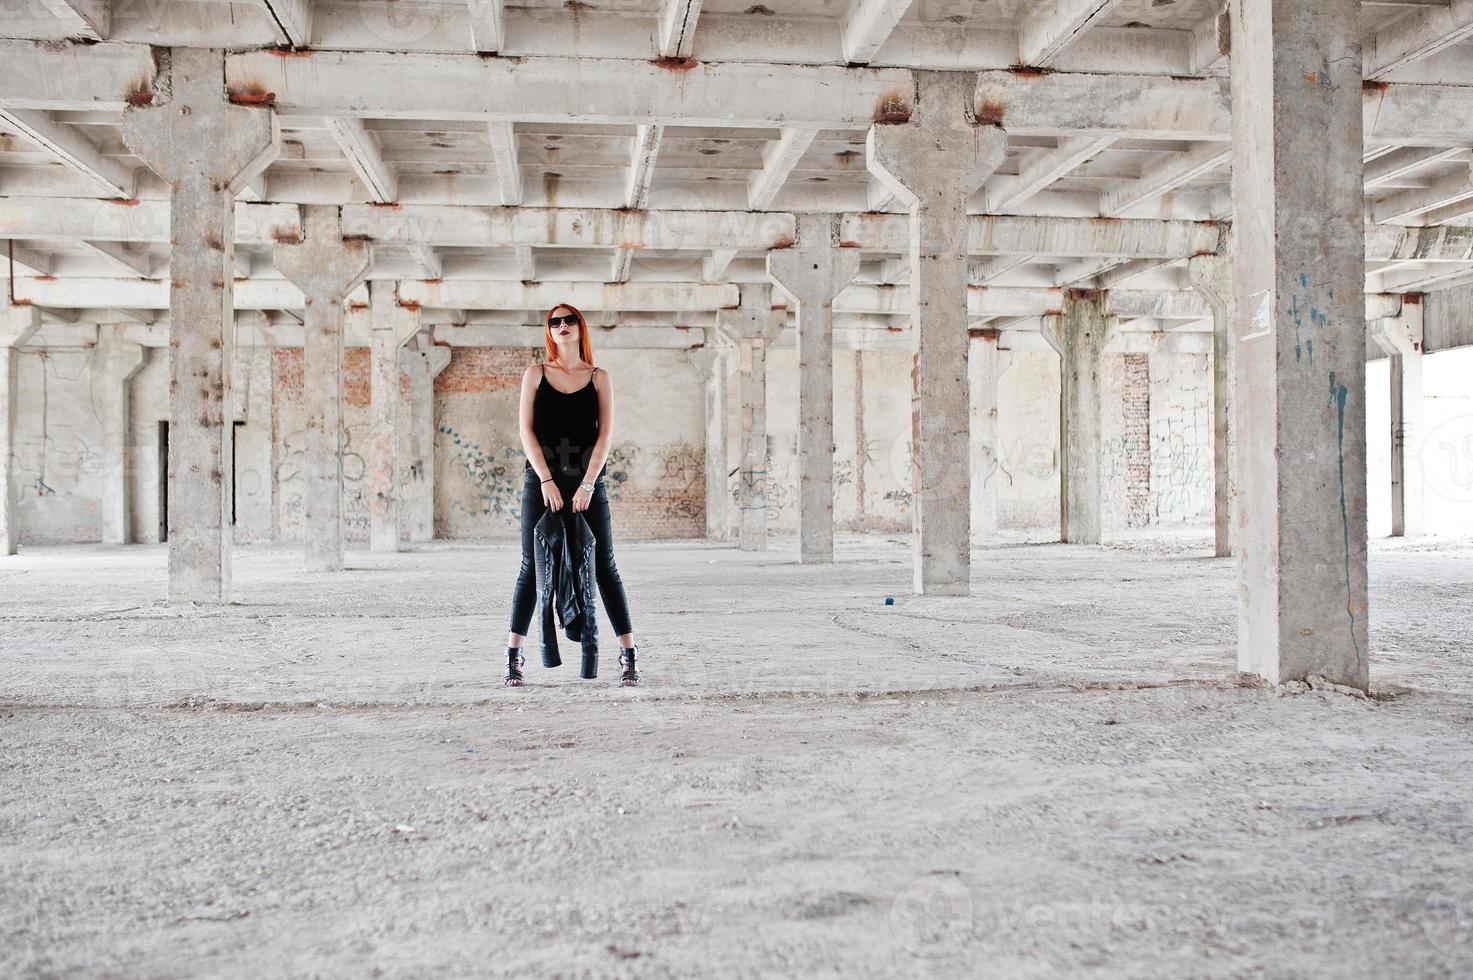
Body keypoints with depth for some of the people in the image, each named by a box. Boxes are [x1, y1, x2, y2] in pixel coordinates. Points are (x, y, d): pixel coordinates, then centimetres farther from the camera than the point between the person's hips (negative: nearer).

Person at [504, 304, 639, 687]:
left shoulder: (599, 378, 7)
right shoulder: (536, 374, 8)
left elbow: (605, 434, 0)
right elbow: (526, 429, 1)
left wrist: (587, 484, -10)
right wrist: (546, 480, -10)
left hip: (587, 483, 0)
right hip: (542, 481, 0)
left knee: (603, 567, 0)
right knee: (532, 567, 3)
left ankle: (629, 654, 3)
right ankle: (514, 655, 8)